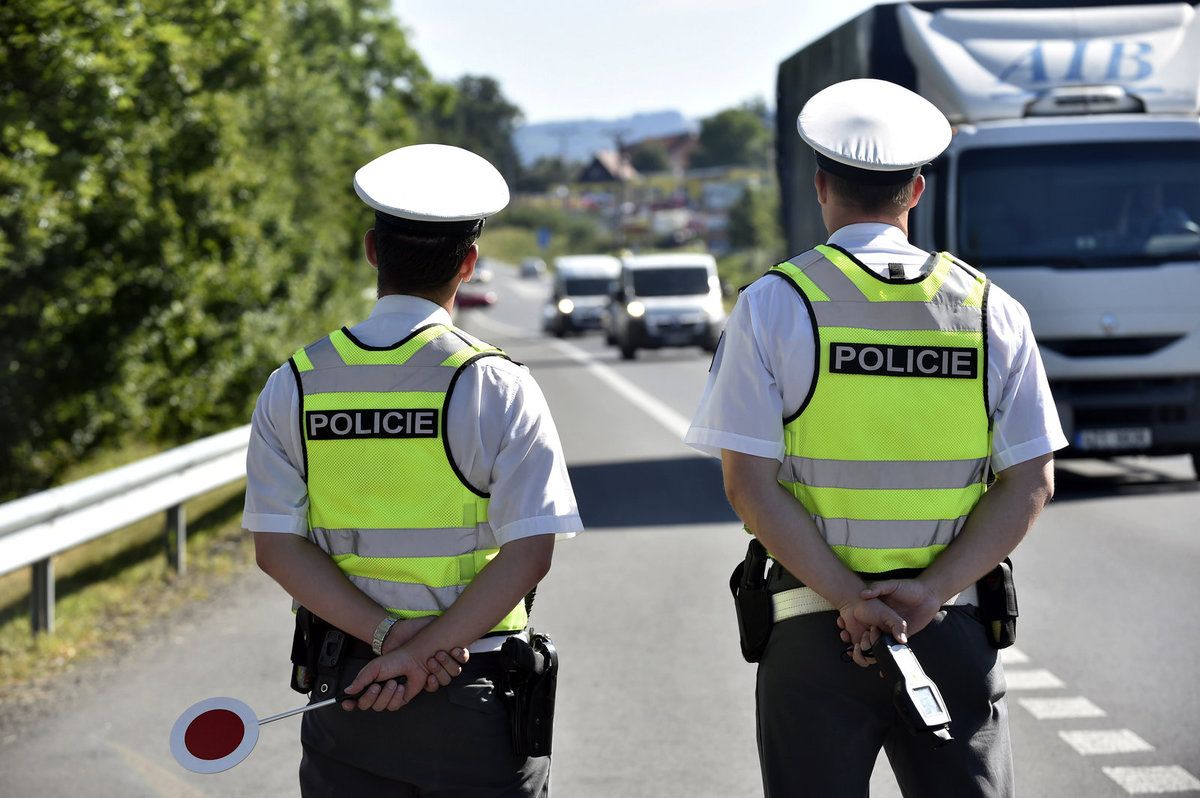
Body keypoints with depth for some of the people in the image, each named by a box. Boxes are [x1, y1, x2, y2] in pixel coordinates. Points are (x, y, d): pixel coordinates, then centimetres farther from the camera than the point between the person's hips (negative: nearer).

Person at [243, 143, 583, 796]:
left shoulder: (293, 386, 1)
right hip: (476, 694, -3)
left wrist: (390, 635, -11)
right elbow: (529, 552, -15)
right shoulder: (496, 386, -8)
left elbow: (275, 545, -5)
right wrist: (421, 649, -14)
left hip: (343, 694, 3)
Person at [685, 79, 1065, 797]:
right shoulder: (992, 310, 4)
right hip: (956, 630, 2)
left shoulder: (773, 305, -3)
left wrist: (848, 599, -13)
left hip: (813, 632, -2)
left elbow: (749, 483, -11)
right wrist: (929, 593, -9)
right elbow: (1031, 483, -1)